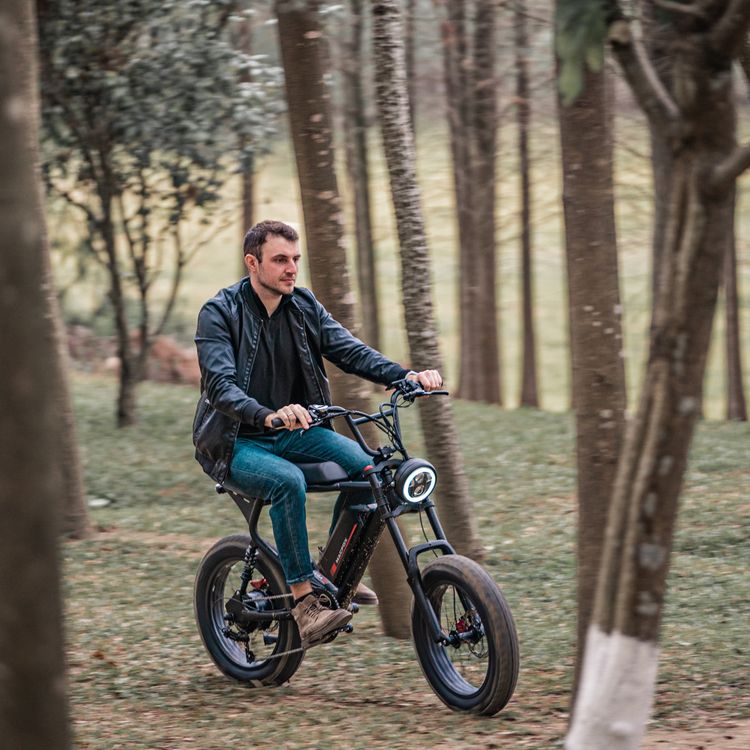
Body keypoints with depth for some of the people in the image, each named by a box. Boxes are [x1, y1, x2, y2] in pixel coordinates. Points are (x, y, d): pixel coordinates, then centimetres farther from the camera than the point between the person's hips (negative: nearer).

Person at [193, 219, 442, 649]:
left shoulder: (304, 306, 4)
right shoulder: (220, 313, -13)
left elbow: (350, 350, -6)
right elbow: (220, 384, -26)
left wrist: (405, 376, -24)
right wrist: (269, 416, -46)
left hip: (292, 434, 6)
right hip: (235, 442, -6)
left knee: (364, 465, -19)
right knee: (287, 481, -36)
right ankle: (305, 604, -31)